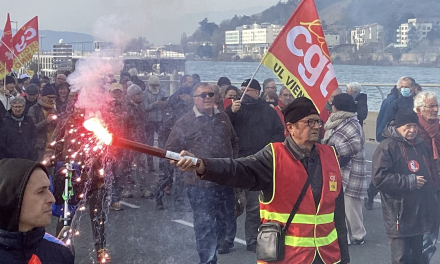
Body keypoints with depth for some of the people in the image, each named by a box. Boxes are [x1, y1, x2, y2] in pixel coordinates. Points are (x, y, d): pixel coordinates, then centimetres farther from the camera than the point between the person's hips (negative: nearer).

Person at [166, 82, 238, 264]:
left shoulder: (223, 118, 10)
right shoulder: (185, 122, -5)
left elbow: (233, 142, 25)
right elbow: (171, 150, -1)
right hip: (200, 184, -5)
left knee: (226, 221, 15)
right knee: (205, 225, -1)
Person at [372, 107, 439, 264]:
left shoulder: (421, 146, 14)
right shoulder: (387, 147, -11)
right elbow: (379, 178, -21)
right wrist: (409, 182, -19)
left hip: (420, 214, 8)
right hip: (400, 216, -8)